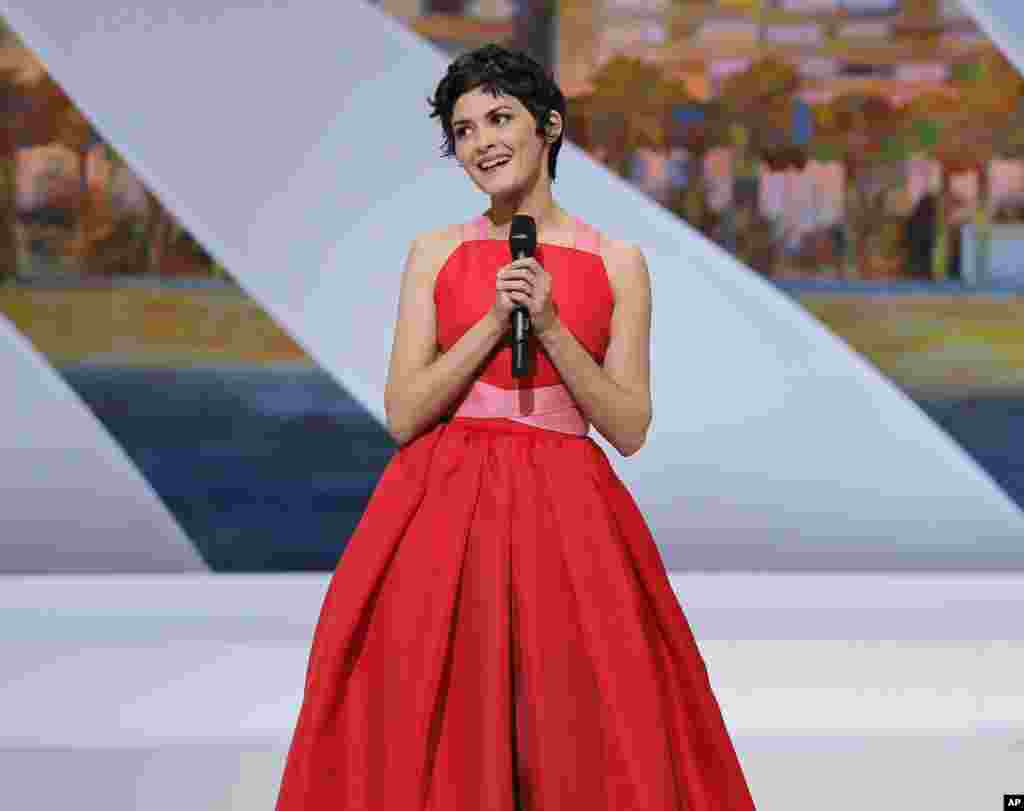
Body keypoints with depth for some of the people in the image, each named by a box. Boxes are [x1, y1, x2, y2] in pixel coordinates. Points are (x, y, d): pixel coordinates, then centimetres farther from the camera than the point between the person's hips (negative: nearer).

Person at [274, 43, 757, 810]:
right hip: (443, 511, 1)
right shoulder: (436, 252, 6)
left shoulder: (616, 263, 4)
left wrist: (551, 326, -11)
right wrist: (492, 322, -10)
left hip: (567, 517, 0)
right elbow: (403, 414, -1)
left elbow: (630, 428, -1)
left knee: (586, 741, -2)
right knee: (435, 737, -1)